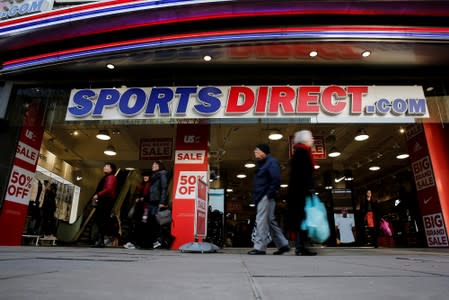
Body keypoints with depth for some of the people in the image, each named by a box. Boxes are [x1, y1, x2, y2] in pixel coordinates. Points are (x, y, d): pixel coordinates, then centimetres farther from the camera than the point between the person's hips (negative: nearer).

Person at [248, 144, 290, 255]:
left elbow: (276, 179, -17)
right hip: (261, 197, 10)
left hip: (266, 197, -10)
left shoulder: (271, 161, -6)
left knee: (261, 221, -10)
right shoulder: (262, 164, 23)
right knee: (270, 221, 11)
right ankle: (283, 244, 18)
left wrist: (269, 193, -20)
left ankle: (260, 247, -6)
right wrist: (255, 196, 14)